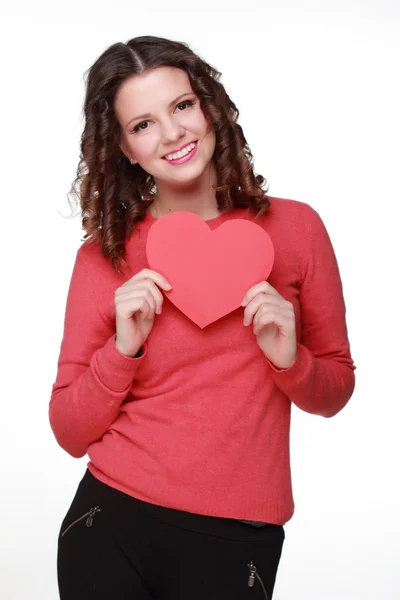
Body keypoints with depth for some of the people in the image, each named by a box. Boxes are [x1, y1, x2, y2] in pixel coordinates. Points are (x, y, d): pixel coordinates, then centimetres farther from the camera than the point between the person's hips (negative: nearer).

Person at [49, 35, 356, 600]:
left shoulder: (294, 227, -1)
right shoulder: (104, 256, -2)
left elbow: (336, 390, 7)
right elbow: (71, 434, 0)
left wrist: (290, 360, -13)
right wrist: (123, 348, -16)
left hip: (236, 541, 1)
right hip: (112, 527, 0)